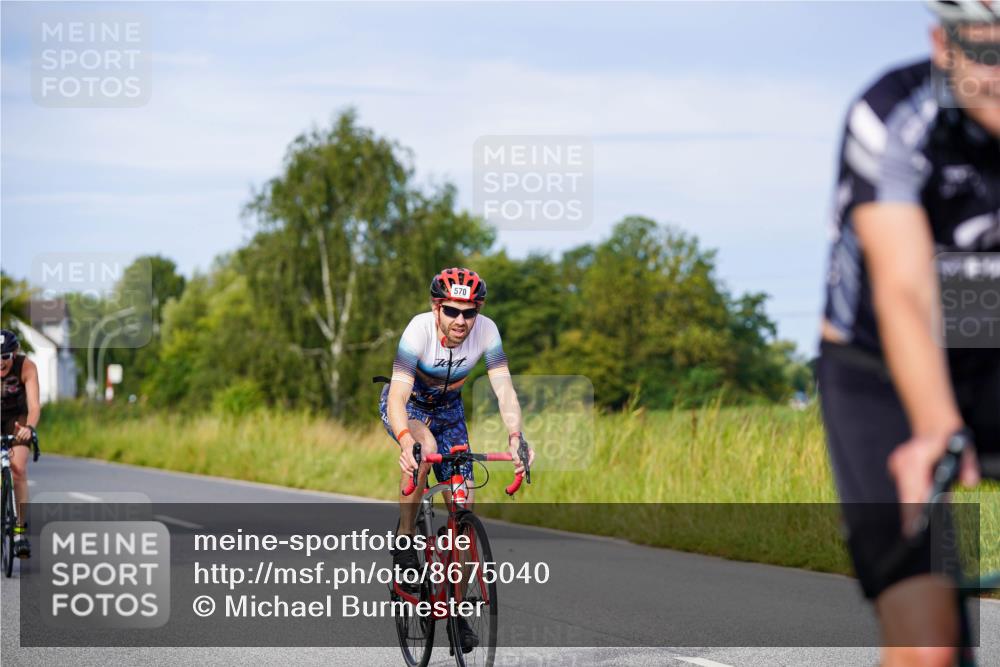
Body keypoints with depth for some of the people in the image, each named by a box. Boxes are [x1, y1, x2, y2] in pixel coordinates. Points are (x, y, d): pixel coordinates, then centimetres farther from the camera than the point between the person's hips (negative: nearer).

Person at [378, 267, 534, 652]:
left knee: (464, 505, -4)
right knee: (425, 445, -38)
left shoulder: (486, 330, -26)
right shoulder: (419, 329, -34)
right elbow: (398, 396, -42)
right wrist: (405, 441, -60)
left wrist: (515, 437, -49)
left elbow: (504, 388, -31)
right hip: (406, 404, -4)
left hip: (448, 408, 4)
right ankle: (405, 541, -19)